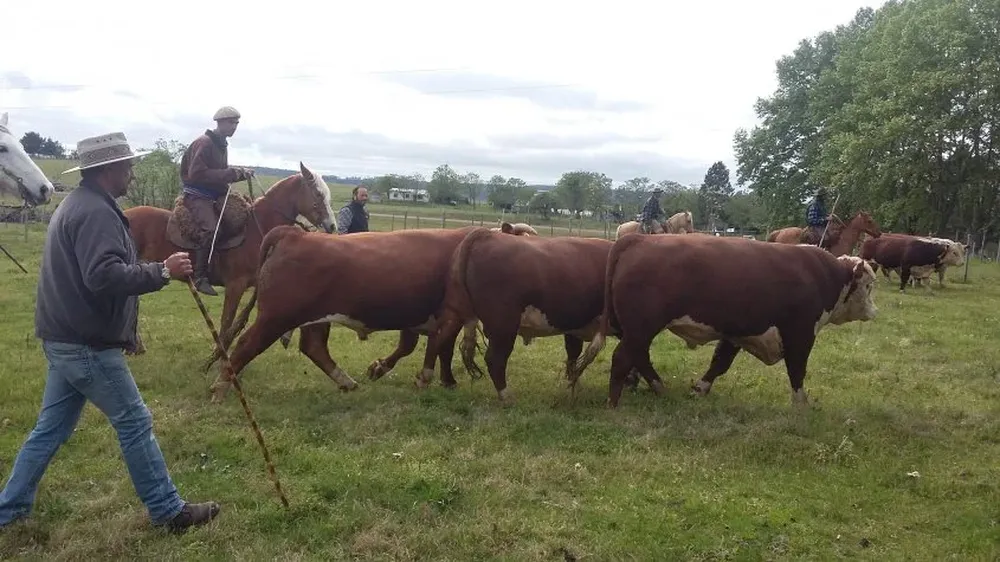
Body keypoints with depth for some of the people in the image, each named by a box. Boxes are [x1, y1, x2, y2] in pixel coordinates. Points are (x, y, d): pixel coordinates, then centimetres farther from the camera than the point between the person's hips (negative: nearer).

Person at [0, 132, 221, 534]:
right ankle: (168, 511, 8)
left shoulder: (78, 204, 16)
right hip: (87, 344, -10)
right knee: (135, 424, -1)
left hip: (68, 338, 10)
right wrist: (163, 271, -25)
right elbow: (105, 275, -31)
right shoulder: (95, 212, -19)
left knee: (51, 428, 18)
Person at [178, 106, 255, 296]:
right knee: (210, 229, -31)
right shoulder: (204, 143, -14)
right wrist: (234, 173, -24)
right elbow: (196, 174, -23)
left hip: (215, 195, 10)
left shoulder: (222, 145, 15)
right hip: (196, 195, -10)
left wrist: (239, 173, 3)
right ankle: (200, 277, -25)